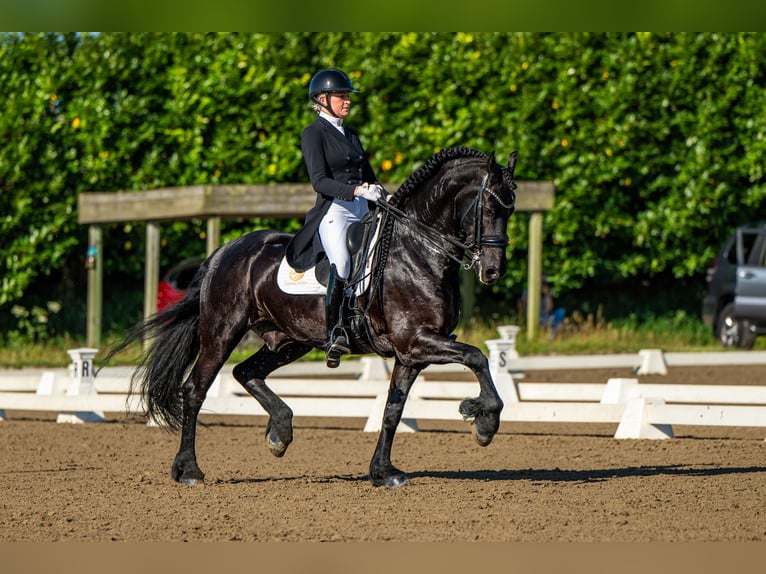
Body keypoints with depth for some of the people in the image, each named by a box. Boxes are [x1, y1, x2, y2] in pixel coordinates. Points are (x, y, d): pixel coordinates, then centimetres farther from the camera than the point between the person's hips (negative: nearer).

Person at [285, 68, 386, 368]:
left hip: (363, 212, 8)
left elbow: (369, 178, 25)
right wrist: (356, 190, -25)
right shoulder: (314, 134, 1)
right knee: (342, 262, -31)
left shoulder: (351, 135, 22)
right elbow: (320, 181, -12)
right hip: (333, 211, -8)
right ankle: (335, 334, -35)